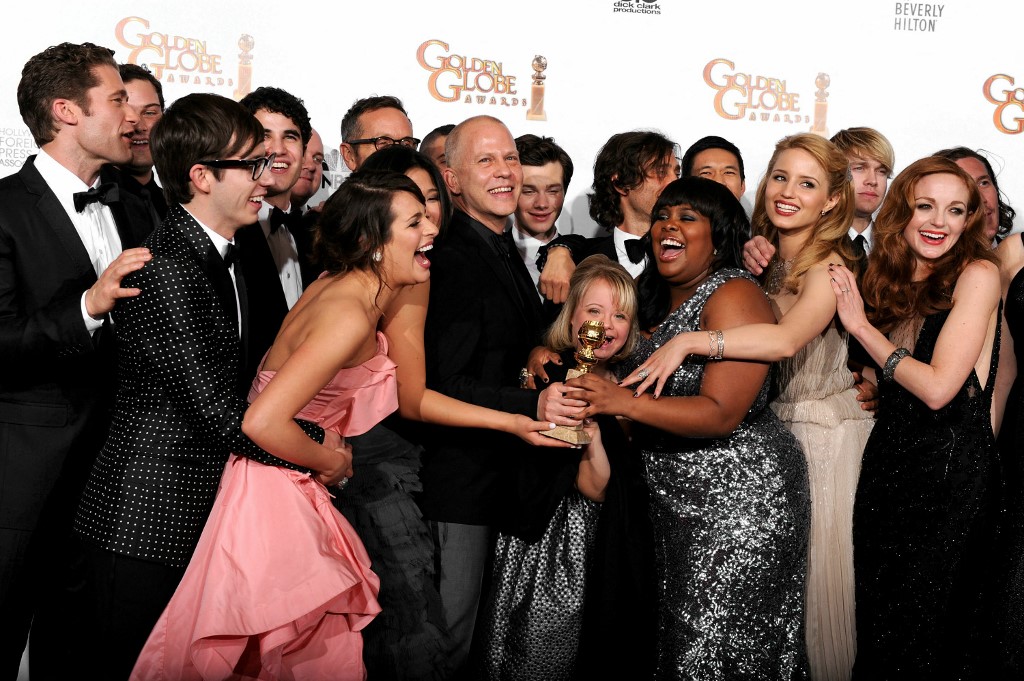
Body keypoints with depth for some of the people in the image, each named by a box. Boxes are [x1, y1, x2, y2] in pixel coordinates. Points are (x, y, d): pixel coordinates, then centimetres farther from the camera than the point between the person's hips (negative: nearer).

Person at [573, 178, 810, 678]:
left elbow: (722, 413, -24)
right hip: (676, 502, 8)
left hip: (738, 500, -8)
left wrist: (621, 402, -31)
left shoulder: (735, 295, -16)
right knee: (680, 640, 16)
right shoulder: (657, 300, 9)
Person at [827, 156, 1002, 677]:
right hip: (890, 458, 6)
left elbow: (938, 387, -19)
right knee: (879, 622, 14)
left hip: (952, 464, -6)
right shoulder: (892, 278, 9)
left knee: (926, 632, 5)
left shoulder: (977, 273, -10)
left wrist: (861, 325, -11)